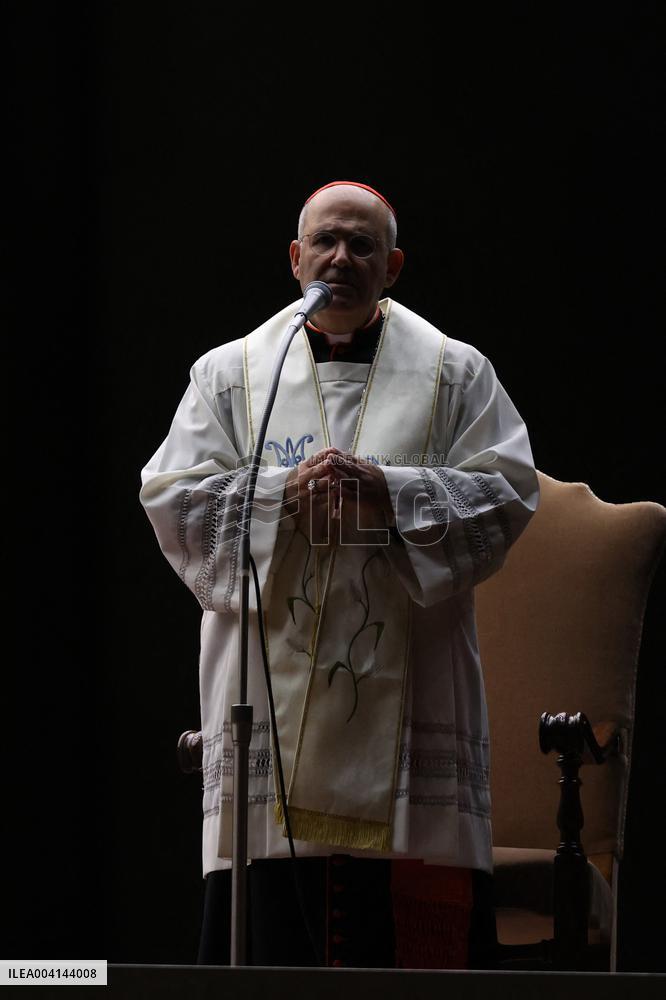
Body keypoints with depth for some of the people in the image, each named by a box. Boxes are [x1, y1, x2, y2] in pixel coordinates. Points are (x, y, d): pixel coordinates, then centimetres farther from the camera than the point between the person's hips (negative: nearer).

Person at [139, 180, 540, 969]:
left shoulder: (456, 374, 10)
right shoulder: (229, 374, 12)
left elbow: (506, 493, 0)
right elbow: (174, 498, 4)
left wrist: (388, 490, -13)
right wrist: (282, 493, -12)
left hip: (407, 692, 0)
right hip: (274, 694, 0)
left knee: (425, 924, -5)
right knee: (269, 922, -5)